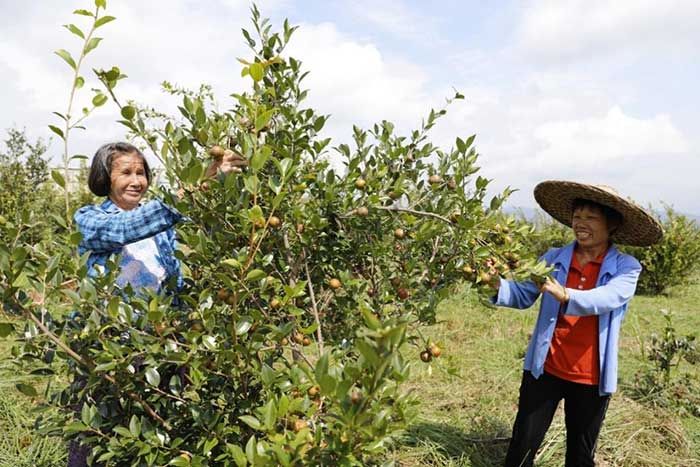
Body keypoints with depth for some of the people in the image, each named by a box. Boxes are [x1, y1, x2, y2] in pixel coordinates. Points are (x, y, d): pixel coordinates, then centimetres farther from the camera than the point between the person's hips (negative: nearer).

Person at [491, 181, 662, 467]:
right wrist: (499, 285, -22)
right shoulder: (554, 259, 0)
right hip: (544, 369, 1)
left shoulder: (626, 268, -7)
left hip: (591, 378, -1)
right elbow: (524, 296, -2)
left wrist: (566, 295, -44)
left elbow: (608, 298, -26)